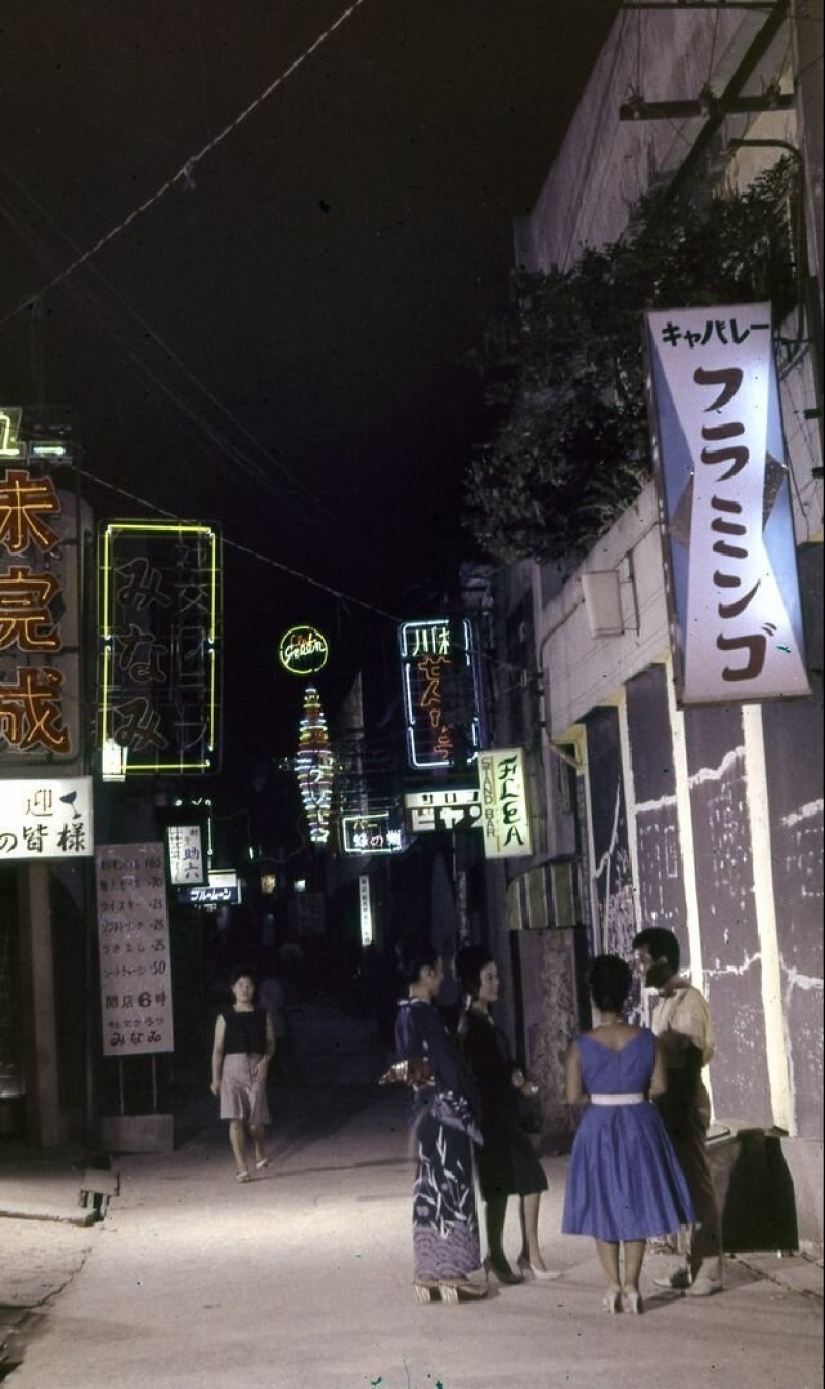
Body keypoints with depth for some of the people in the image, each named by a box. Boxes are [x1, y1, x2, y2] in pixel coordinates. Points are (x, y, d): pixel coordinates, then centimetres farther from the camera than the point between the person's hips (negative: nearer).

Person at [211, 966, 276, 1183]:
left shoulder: (262, 1015, 7)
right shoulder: (225, 1016, 3)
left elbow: (270, 1042, 12)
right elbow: (218, 1048, 1)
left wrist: (266, 1060, -8)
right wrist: (216, 1078, -3)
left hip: (255, 1069, 1)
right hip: (232, 1068, -1)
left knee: (255, 1120, 1)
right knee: (235, 1119, -8)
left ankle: (260, 1153, 33)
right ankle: (241, 1167, -6)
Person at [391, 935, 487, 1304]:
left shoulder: (405, 1013, 10)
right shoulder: (424, 1013, -18)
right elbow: (448, 1065, -17)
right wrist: (469, 1107, -9)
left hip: (425, 1109, 9)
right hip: (445, 1109, -9)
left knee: (430, 1189, 11)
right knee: (451, 1189, -2)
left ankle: (430, 1274, 15)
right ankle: (450, 1274, 3)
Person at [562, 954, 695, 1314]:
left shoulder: (581, 1045, -11)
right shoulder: (647, 1039, -8)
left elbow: (573, 1096, -10)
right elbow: (659, 1085, -5)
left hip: (599, 1128, -1)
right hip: (639, 1126, 1)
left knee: (605, 1204, 12)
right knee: (636, 1205, 10)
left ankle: (614, 1286, 12)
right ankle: (631, 1286, 9)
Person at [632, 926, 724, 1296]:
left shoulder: (688, 1000, -14)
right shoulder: (663, 1002, 14)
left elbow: (691, 1062, -18)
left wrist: (680, 1114, -21)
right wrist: (666, 1111, 18)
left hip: (684, 1104, -9)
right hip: (668, 1104, 9)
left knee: (696, 1184, -4)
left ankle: (709, 1271, 1)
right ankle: (693, 1264, 19)